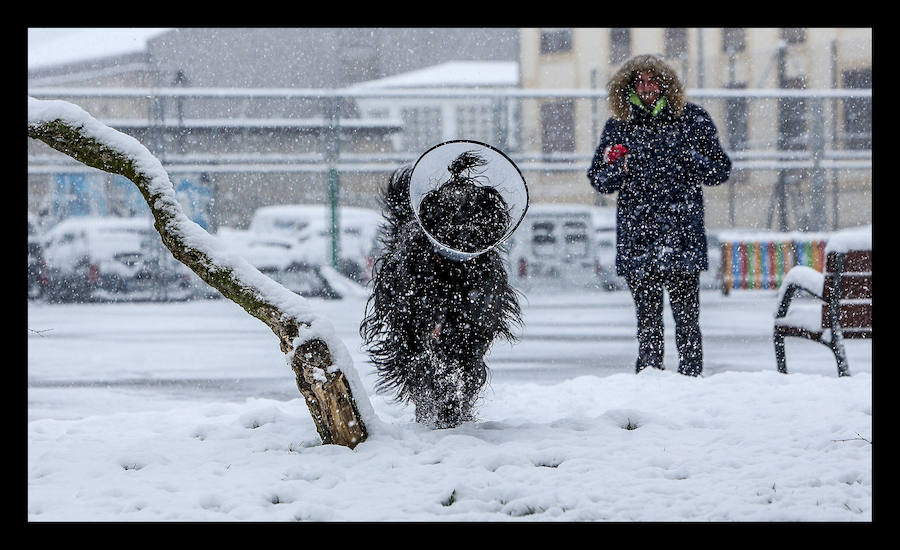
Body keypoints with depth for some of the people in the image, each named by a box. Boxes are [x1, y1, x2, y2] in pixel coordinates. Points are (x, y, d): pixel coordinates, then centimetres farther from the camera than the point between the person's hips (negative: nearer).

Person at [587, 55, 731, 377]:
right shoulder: (619, 126, 10)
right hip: (637, 239, 2)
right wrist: (621, 168, -6)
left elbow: (721, 170, 8)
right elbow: (597, 179, 16)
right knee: (647, 321, 3)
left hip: (682, 236, -2)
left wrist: (689, 157, -11)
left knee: (686, 318, -5)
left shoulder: (691, 119, 6)